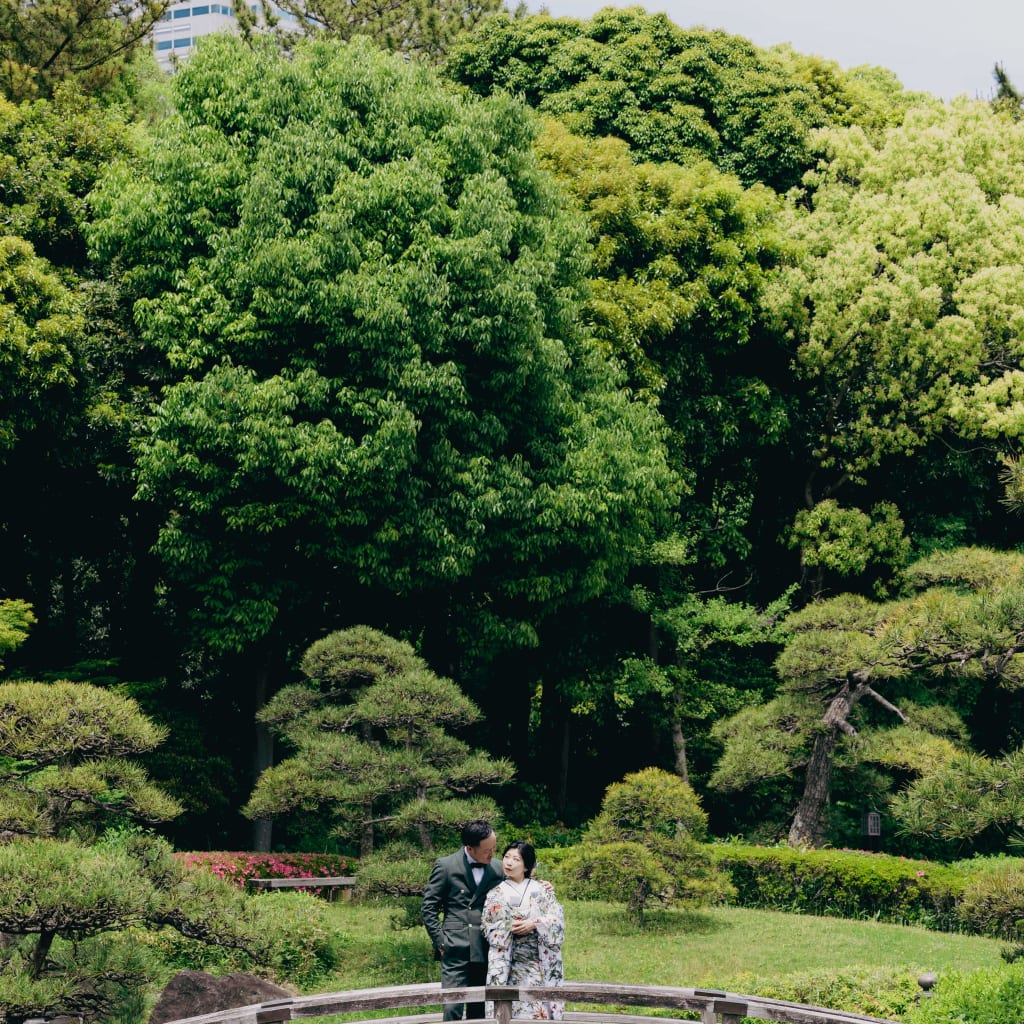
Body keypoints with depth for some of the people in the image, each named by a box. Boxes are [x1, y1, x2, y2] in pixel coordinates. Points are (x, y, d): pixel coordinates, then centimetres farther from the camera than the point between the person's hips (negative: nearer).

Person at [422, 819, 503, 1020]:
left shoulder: (498, 868, 8)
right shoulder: (445, 866, -1)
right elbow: (429, 908, 2)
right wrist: (440, 942, -5)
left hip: (486, 952, 3)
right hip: (456, 951, -3)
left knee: (479, 1011, 8)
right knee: (453, 1008, -9)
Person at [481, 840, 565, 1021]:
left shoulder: (540, 889, 7)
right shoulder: (496, 894, 9)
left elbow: (557, 919, 0)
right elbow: (487, 928, 3)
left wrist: (534, 924, -14)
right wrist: (509, 928, -12)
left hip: (538, 963, 0)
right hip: (508, 964, 0)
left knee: (538, 1004, -5)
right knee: (510, 1010, -7)